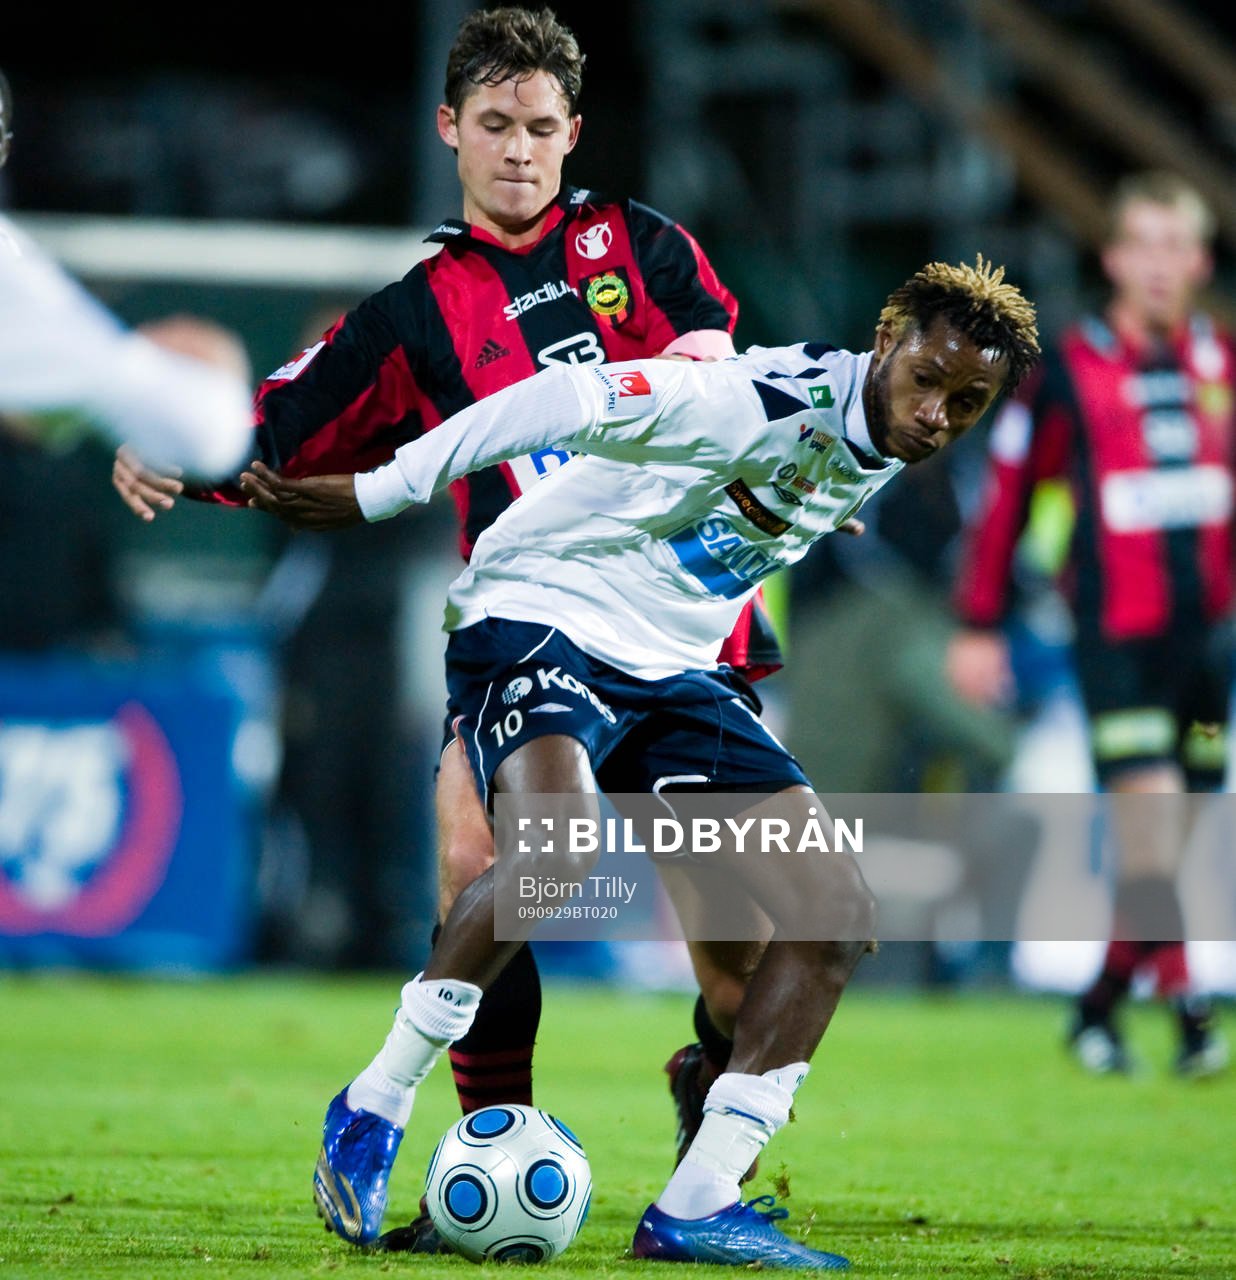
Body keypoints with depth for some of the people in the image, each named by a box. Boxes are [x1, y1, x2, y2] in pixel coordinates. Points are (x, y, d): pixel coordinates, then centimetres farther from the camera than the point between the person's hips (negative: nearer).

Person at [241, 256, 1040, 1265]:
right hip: (543, 618, -8)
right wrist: (372, 496, -22)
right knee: (560, 841, -37)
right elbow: (568, 403, -22)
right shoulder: (769, 397, -21)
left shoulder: (878, 456, 6)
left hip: (669, 672, 8)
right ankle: (373, 1111, -20)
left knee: (838, 915, -4)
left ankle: (695, 1207, -1)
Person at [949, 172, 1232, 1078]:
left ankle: (1101, 1005, 21)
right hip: (1116, 638, -4)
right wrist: (979, 626, 1)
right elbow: (1007, 492, 1)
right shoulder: (1070, 371, -4)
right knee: (1150, 822, -15)